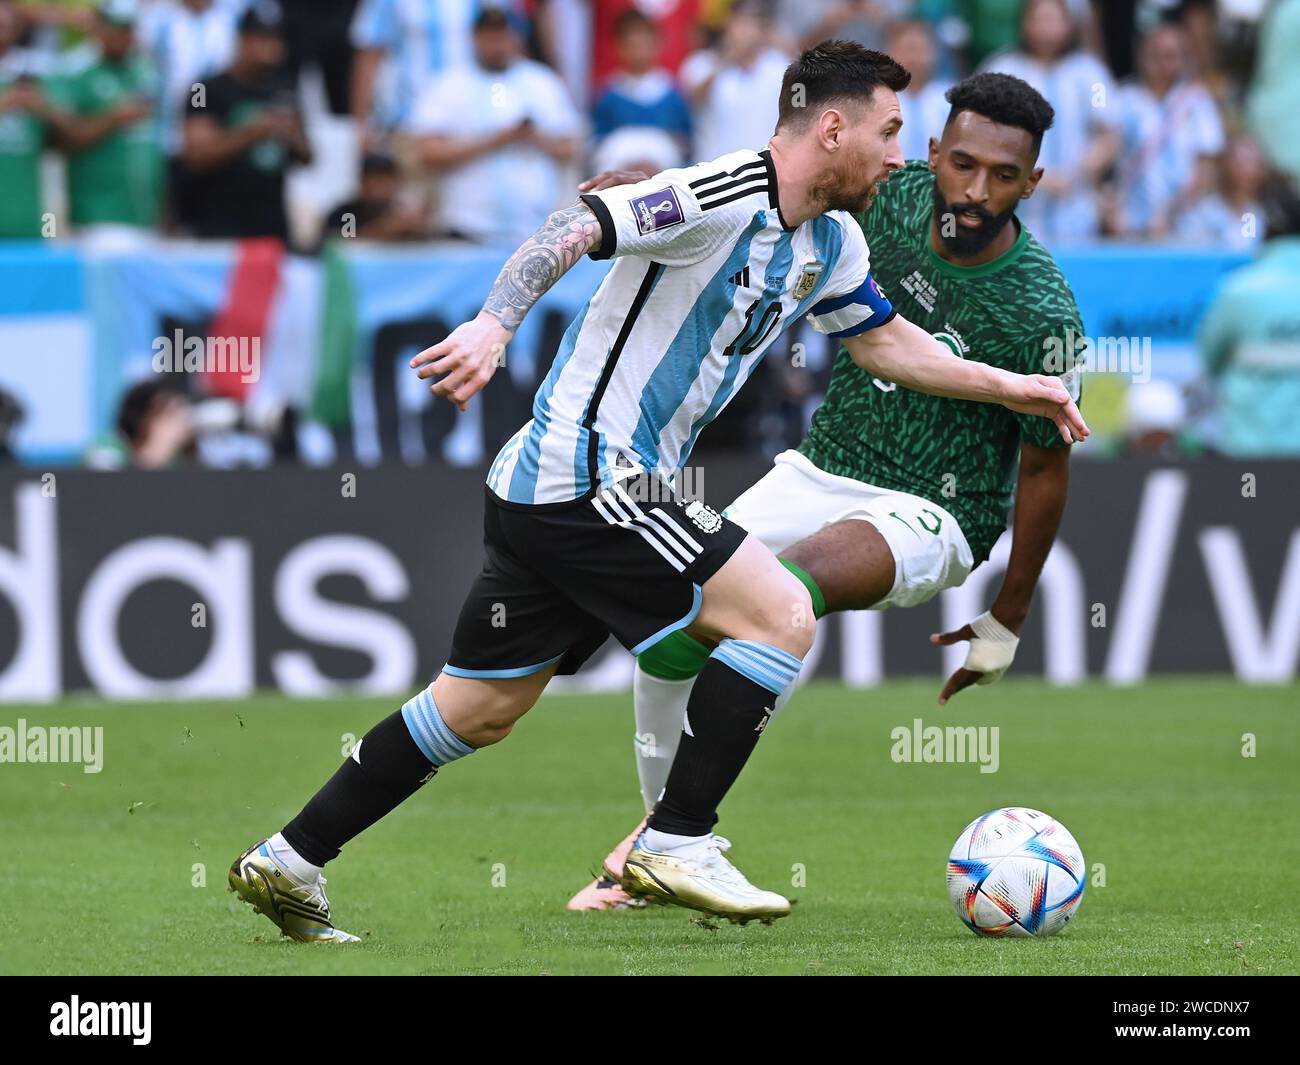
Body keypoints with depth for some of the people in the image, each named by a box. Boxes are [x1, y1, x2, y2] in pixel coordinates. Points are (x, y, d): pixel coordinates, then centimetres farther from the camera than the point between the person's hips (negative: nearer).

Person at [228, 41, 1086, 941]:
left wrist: (1004, 386, 24)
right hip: (590, 483, -10)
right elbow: (575, 232, -25)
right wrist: (496, 323, -39)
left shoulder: (831, 241, 13)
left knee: (481, 711, 14)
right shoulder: (722, 199, -17)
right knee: (782, 616, -12)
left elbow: (883, 339, 28)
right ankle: (677, 844, -8)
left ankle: (287, 863, 18)